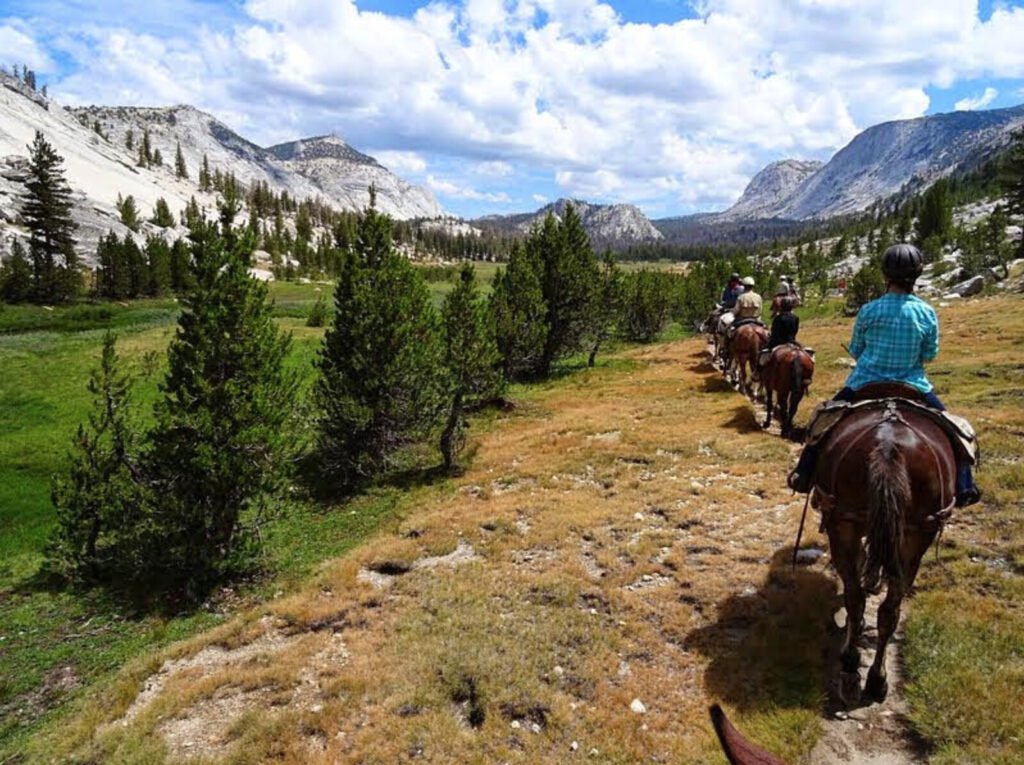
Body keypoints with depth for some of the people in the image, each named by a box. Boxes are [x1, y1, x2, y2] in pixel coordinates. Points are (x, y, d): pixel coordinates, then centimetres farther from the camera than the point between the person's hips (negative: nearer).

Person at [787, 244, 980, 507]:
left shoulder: (869, 310, -9)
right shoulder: (927, 312, -7)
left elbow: (855, 350, 2)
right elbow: (930, 354, 3)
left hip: (865, 384, -1)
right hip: (913, 386, 1)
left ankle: (804, 474, 16)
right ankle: (963, 487, 20)